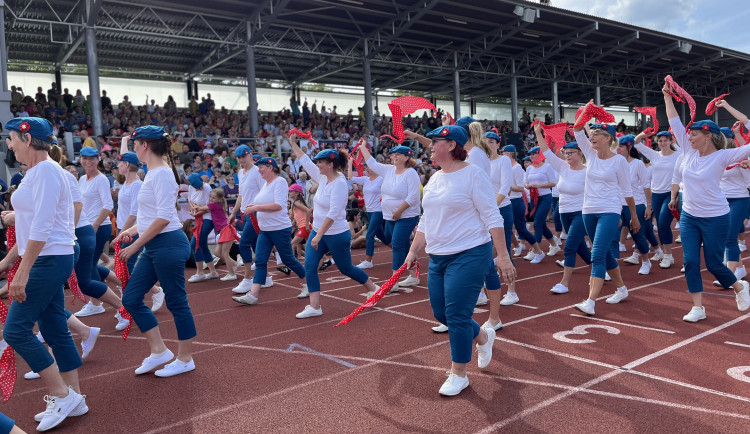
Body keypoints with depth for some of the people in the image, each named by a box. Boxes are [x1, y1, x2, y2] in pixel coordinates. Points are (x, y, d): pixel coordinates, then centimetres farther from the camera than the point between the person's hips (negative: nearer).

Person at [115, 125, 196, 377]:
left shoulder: (161, 174, -14)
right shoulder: (152, 173, 15)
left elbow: (164, 217, -21)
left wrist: (135, 245, -18)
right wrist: (131, 230, 11)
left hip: (168, 244, -10)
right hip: (153, 247, 10)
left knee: (176, 302, 1)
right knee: (131, 299, 10)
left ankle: (185, 359, 16)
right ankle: (159, 351, 19)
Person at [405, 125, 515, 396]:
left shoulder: (472, 174, -11)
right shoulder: (434, 179, 12)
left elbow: (492, 218, -12)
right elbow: (426, 221, 19)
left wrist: (502, 255, -16)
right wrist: (413, 251, 17)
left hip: (468, 256, -8)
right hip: (437, 258, 8)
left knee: (456, 315, -6)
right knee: (440, 313, 12)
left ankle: (459, 374, 14)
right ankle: (482, 336, 38)